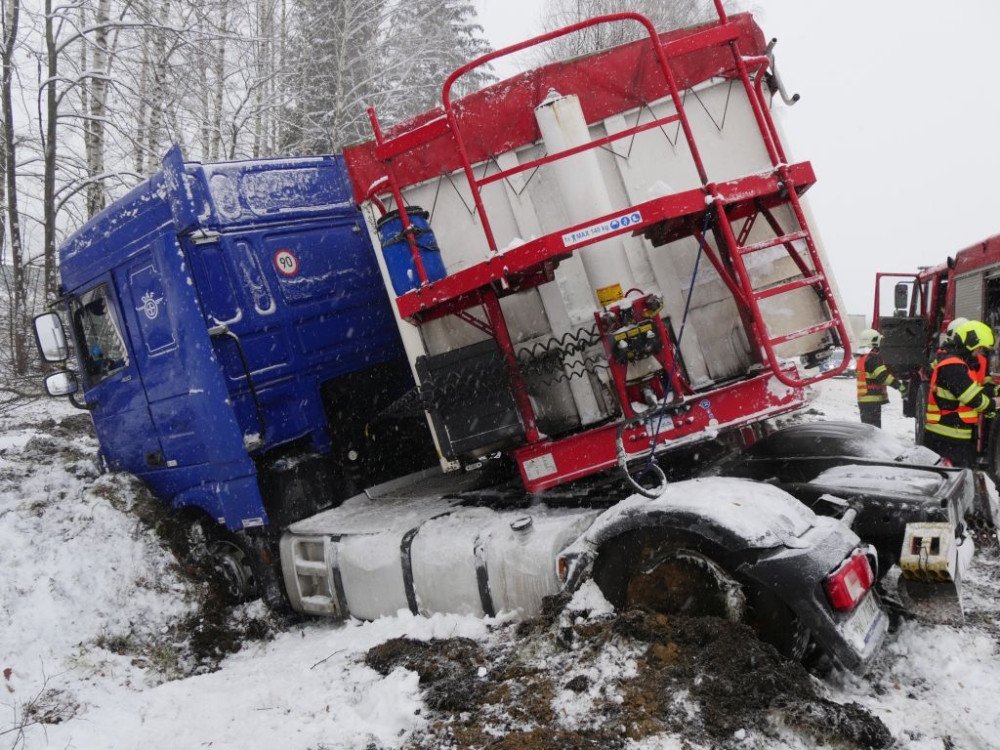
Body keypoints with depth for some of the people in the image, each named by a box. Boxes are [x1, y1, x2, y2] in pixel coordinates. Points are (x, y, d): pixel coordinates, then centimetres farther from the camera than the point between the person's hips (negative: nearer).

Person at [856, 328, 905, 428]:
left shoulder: (863, 358, 18)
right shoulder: (874, 357, -13)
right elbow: (883, 375, -21)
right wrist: (900, 386, -20)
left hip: (864, 400, 10)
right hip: (872, 400, -10)